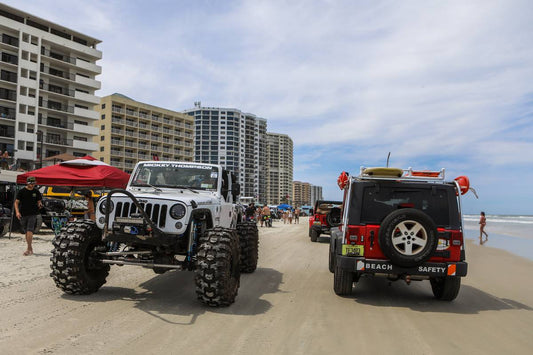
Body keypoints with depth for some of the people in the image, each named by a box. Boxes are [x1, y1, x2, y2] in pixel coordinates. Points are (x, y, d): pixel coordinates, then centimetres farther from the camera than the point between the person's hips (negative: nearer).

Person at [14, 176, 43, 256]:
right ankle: (30, 248, 23)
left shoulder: (36, 192, 5)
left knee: (29, 231, -14)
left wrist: (40, 205, -13)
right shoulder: (22, 191, 2)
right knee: (26, 232, 10)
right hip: (23, 214, 1)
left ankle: (29, 249, -12)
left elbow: (39, 201, 12)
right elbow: (16, 202, 2)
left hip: (33, 214, -1)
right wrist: (17, 212, -12)